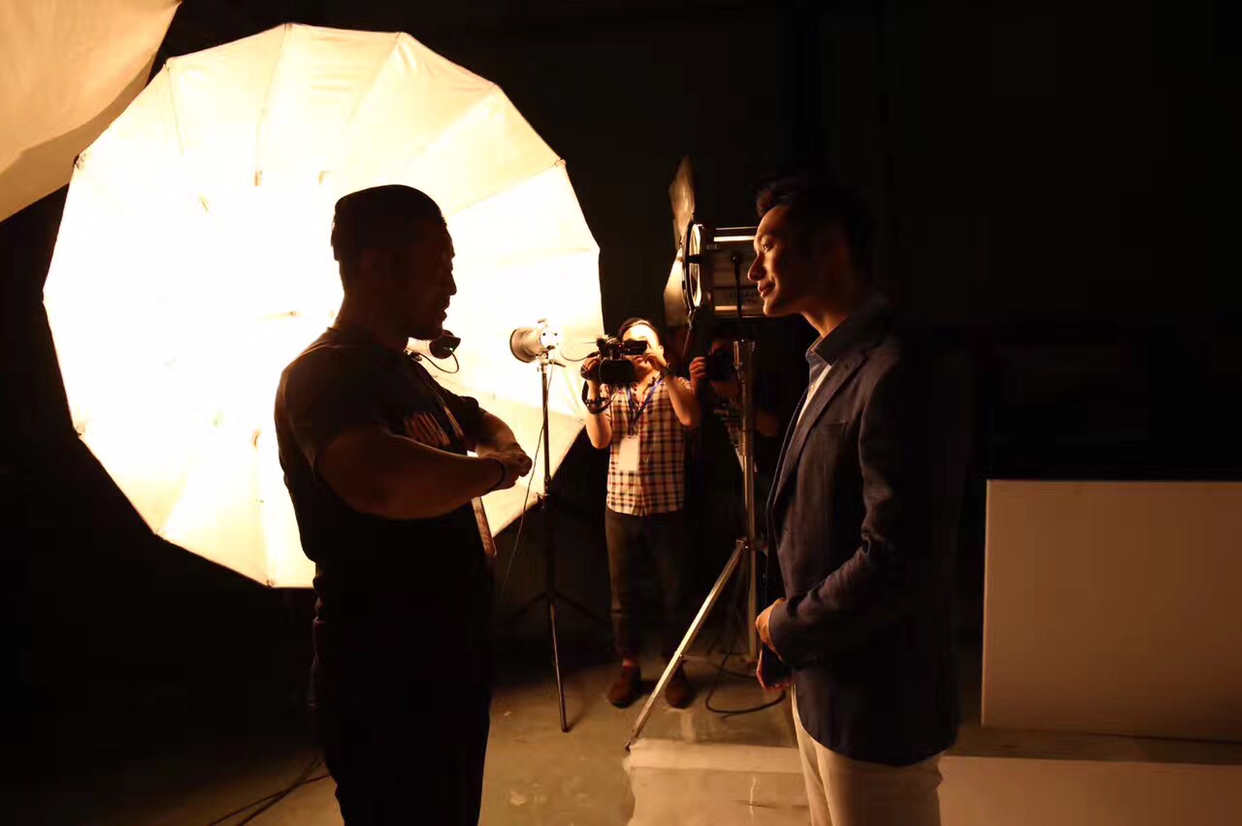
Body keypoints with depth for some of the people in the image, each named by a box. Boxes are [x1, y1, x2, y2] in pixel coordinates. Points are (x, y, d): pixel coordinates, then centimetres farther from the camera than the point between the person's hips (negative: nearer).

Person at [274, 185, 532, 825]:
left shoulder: (409, 372, 10)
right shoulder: (322, 374, -20)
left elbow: (483, 423, 26)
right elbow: (379, 480, -41)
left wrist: (504, 449, 2)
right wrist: (494, 469, -23)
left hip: (451, 663, 9)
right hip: (383, 684, -9)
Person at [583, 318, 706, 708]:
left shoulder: (677, 386, 6)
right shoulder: (612, 391, 11)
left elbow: (690, 419, -16)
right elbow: (599, 439, -4)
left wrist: (663, 371, -17)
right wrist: (593, 389, -12)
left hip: (667, 507, -2)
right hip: (620, 507, 2)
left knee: (674, 592, 6)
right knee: (623, 592, 9)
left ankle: (675, 668, 21)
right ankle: (629, 667, 22)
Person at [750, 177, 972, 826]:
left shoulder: (903, 374, -22)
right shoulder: (830, 369, 9)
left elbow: (896, 565, -27)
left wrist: (786, 627, -13)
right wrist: (785, 643, 8)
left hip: (876, 705, -8)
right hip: (818, 686, 9)